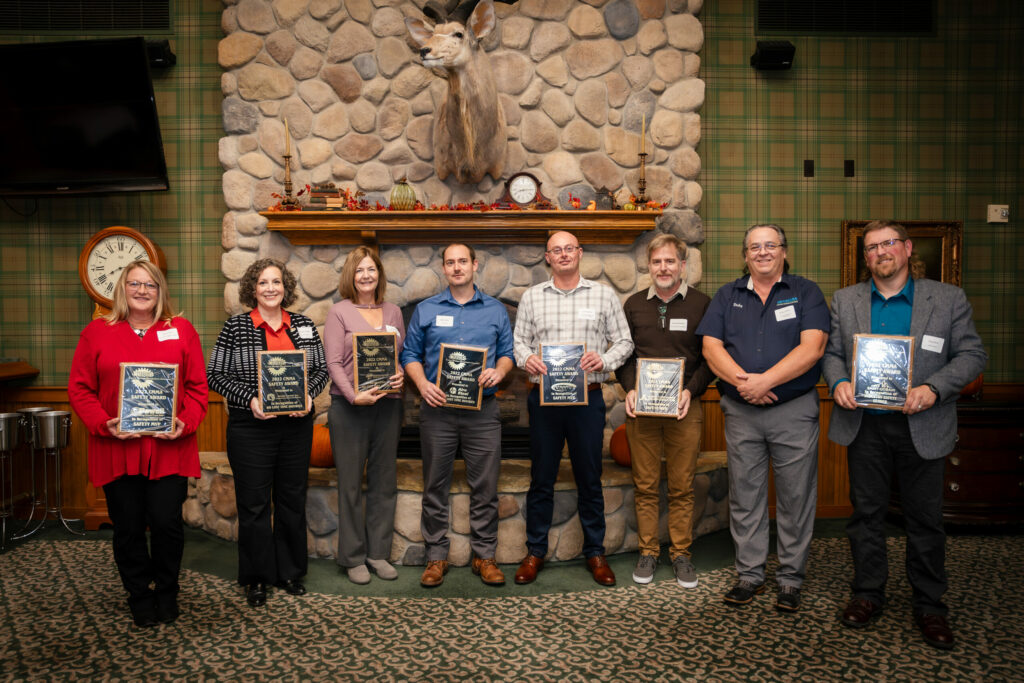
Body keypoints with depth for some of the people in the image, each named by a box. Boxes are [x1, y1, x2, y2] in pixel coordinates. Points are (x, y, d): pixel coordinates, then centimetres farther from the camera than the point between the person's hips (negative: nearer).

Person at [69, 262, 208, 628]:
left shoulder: (181, 330, 5)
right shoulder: (96, 332, 5)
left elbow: (198, 386, 3)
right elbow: (79, 388, 3)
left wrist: (185, 423, -12)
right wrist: (104, 424, -12)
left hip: (169, 450, 0)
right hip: (117, 450, 1)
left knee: (167, 523, 0)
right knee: (128, 528, 8)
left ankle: (166, 593, 24)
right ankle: (140, 596, 27)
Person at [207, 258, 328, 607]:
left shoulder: (303, 325, 7)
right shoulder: (235, 326, -1)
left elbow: (321, 368, 10)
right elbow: (216, 374, -3)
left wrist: (308, 395, -8)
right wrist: (249, 399, -16)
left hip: (296, 425, 3)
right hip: (251, 426, -3)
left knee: (292, 500, 11)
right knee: (254, 503, 4)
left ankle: (289, 571, 26)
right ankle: (256, 578, 19)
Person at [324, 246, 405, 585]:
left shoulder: (393, 312, 12)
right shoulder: (339, 312, -1)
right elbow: (333, 362, -8)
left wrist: (401, 374, -7)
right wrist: (354, 395, -20)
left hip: (388, 404, 4)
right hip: (350, 406, -4)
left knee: (384, 480, 10)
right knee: (351, 483, 3)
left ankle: (378, 552, 22)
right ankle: (353, 557, 15)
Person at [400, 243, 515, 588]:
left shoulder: (496, 310, 10)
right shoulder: (425, 310, 7)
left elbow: (507, 352, 10)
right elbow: (410, 355, 7)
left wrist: (499, 371, -11)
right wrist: (423, 384, -10)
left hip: (483, 410, 0)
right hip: (438, 408, 0)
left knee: (485, 487, 3)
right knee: (435, 487, 6)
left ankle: (484, 556, 16)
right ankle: (436, 556, 18)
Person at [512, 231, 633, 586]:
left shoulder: (603, 295, 5)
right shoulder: (531, 296, 8)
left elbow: (624, 341, 5)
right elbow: (519, 340, 9)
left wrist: (603, 360, -13)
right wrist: (526, 358, -12)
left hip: (587, 397, 0)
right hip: (544, 397, 1)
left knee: (590, 479, 8)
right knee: (541, 479, 8)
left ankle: (595, 553, 21)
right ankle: (535, 551, 21)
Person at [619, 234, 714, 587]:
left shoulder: (701, 304, 2)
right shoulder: (634, 305, 9)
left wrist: (691, 390, -12)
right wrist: (629, 389, -5)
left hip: (685, 409, -1)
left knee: (682, 487, 5)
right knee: (645, 486, 7)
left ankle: (681, 553, 19)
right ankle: (648, 551, 20)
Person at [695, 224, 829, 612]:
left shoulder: (806, 293, 3)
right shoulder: (727, 296, 11)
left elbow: (812, 348, -9)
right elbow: (711, 347, 1)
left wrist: (764, 381, -17)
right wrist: (741, 380, -15)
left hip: (794, 410, -2)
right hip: (740, 412, 2)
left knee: (795, 499, 4)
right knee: (744, 497, 7)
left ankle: (790, 579, 17)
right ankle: (750, 575, 20)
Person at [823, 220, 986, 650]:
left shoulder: (949, 299, 1)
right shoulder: (845, 300, 8)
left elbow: (973, 355, -1)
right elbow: (831, 352, 9)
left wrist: (933, 388, -17)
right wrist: (839, 382, -12)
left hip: (922, 427, -1)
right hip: (864, 425, 2)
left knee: (925, 517, 7)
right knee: (866, 512, 10)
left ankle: (929, 605, 21)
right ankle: (868, 594, 23)